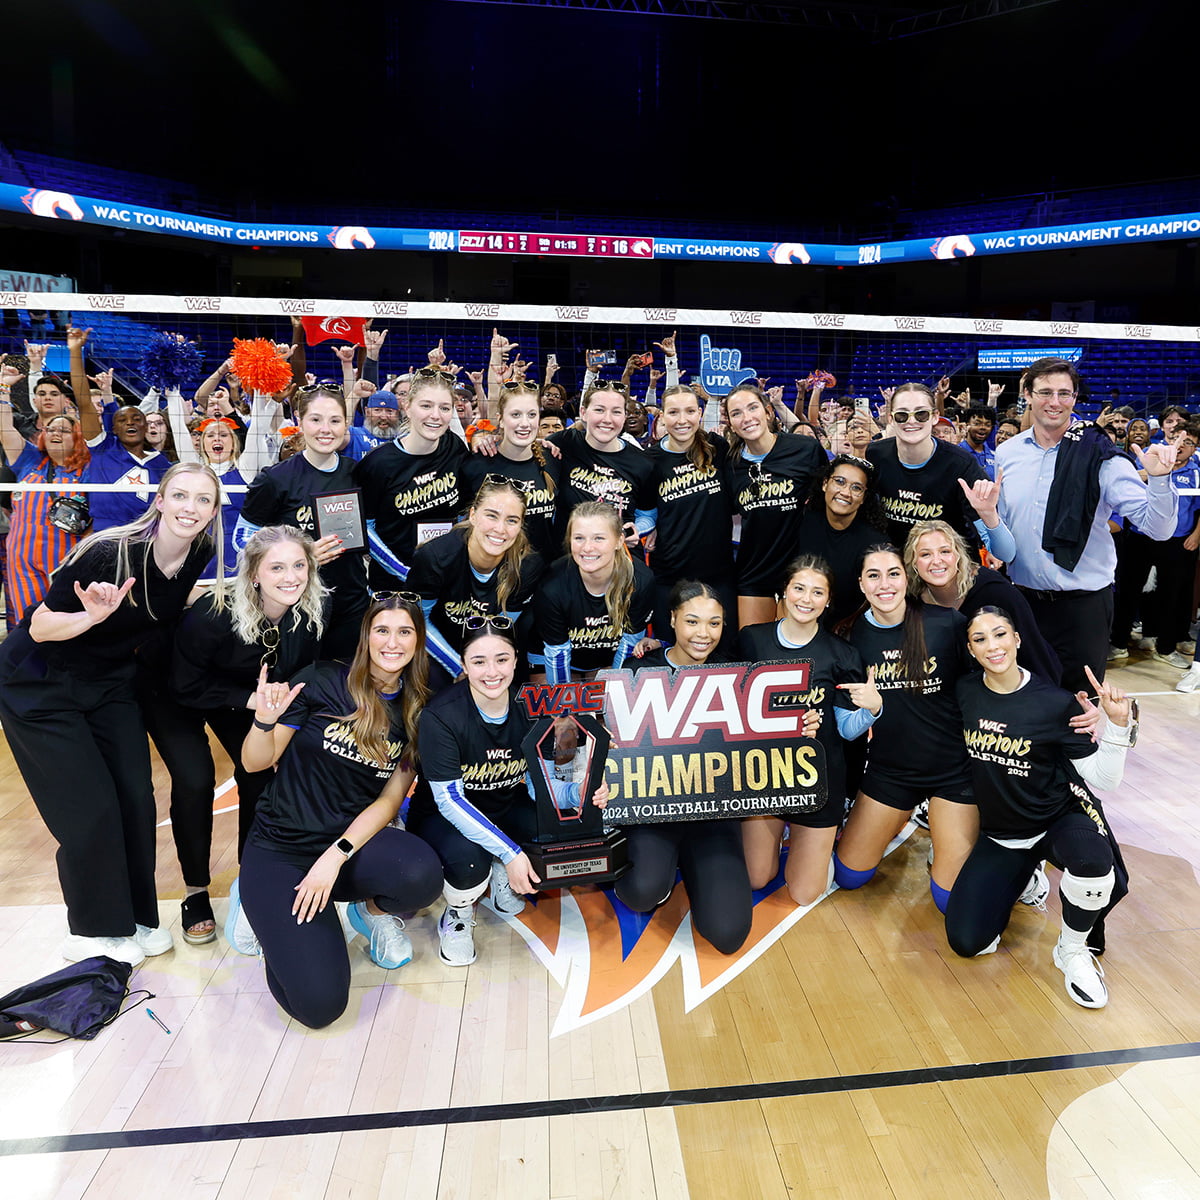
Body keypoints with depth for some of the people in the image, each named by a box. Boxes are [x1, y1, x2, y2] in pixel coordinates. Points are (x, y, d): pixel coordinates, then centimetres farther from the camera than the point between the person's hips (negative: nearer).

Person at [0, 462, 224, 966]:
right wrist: (94, 615, -39)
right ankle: (90, 932, 17)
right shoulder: (109, 553, -28)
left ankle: (133, 918, 22)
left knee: (136, 798, 2)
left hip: (109, 683, 5)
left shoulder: (200, 556, -10)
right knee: (91, 809, -5)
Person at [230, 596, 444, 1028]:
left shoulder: (417, 713, 1)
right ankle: (259, 902, 13)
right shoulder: (323, 682, -8)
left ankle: (372, 910, 5)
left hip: (353, 841, 2)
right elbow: (255, 763, -4)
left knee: (421, 875, -33)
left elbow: (390, 799, -4)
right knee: (319, 1004, -17)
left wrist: (337, 855, -18)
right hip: (281, 847, -2)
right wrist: (264, 721, -26)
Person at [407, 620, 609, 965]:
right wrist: (509, 853, -32)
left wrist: (577, 793, -31)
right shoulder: (441, 716, -26)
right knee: (469, 860, -36)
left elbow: (538, 784, -9)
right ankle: (457, 916, 1)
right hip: (442, 817, -4)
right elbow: (449, 800, -25)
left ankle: (502, 874, 10)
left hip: (504, 809, 4)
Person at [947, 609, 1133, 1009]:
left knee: (1093, 862, -40)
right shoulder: (964, 691, -9)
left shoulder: (1055, 702, -16)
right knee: (966, 942, -7)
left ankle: (1073, 949, -7)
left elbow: (1103, 779, -13)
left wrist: (1118, 723, -24)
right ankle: (1019, 877, 23)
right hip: (999, 833, 3)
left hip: (1059, 819, -2)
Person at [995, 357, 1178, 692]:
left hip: (1083, 603, -3)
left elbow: (1157, 527, -13)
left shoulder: (1100, 457, -9)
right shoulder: (1007, 453, 1)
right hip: (1023, 598, 3)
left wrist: (1158, 479, -29)